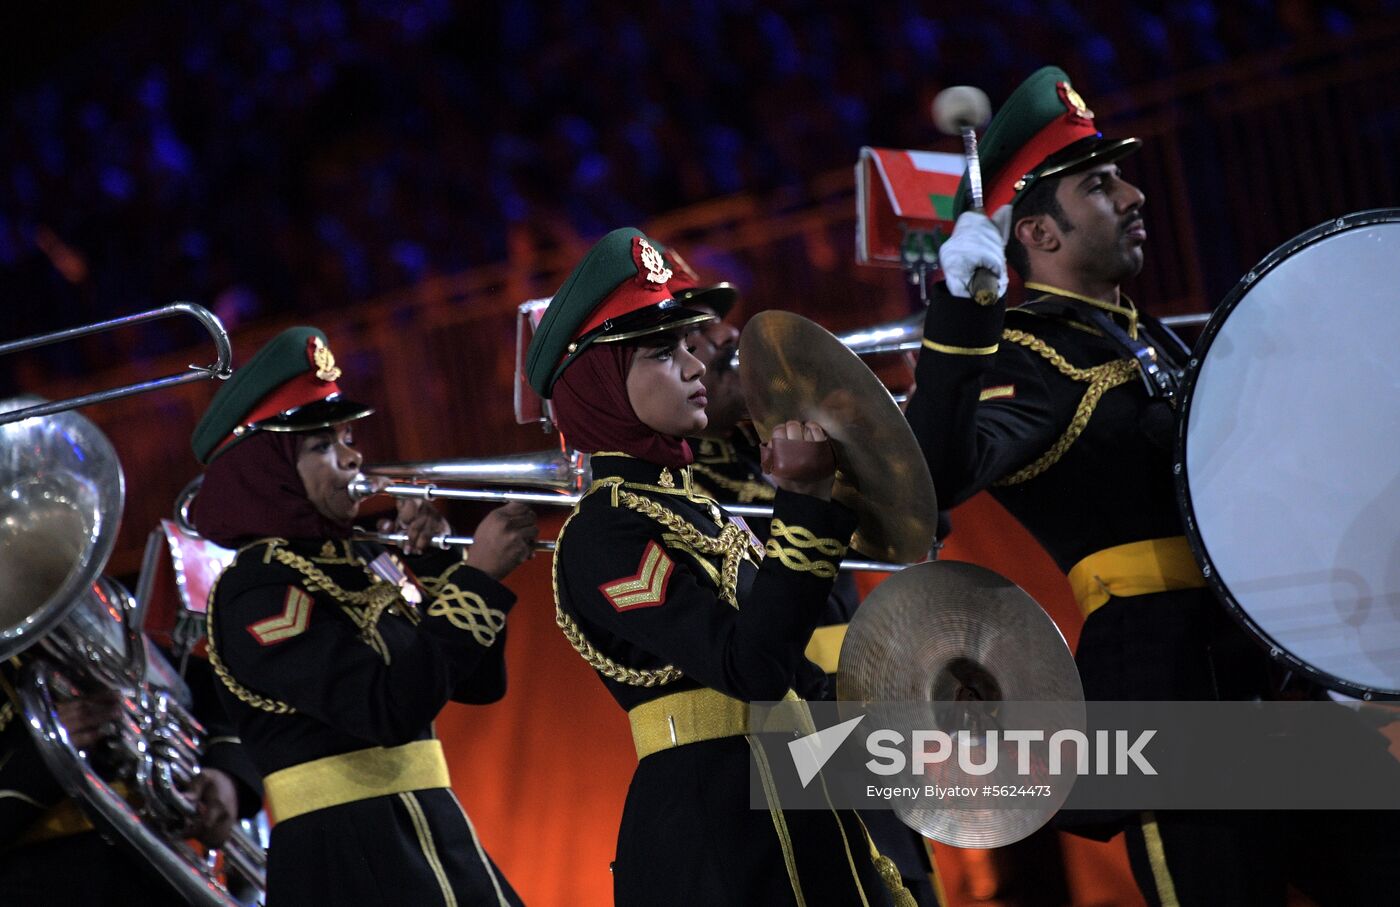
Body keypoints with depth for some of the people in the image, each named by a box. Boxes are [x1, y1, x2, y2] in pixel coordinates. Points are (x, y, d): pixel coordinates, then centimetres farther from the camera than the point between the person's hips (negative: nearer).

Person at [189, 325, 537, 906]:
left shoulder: (361, 569, 13)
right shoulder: (258, 591, -12)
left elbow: (479, 683, 16)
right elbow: (388, 710, -23)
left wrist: (441, 566, 4)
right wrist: (477, 577, -18)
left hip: (432, 834, 8)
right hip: (345, 859, -8)